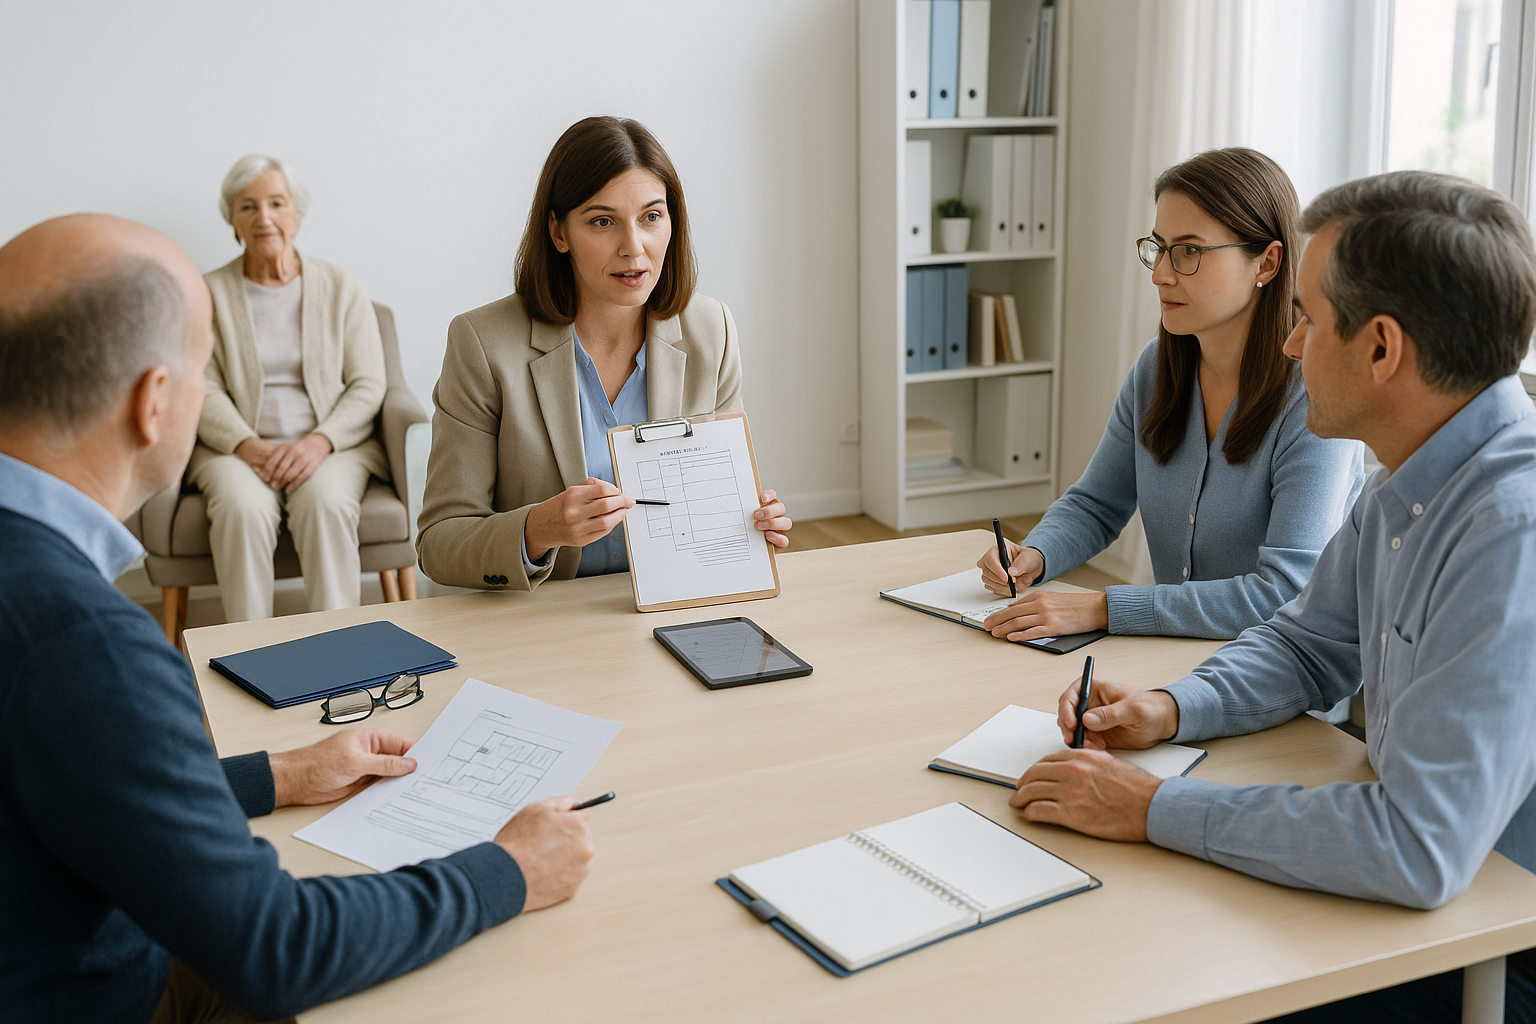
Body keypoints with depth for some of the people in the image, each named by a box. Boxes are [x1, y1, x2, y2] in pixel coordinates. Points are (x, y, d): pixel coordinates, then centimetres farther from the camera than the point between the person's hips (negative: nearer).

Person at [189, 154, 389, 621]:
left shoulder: (342, 288, 10)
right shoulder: (208, 294, 10)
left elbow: (367, 386, 3)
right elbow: (203, 392, 1)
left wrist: (319, 442, -15)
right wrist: (250, 447, -18)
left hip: (332, 446, 0)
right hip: (237, 447, 0)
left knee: (325, 502, -33)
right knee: (243, 507, -32)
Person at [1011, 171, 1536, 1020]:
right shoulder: (1410, 486, 1)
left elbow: (1419, 847, -34)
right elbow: (1307, 647, 14)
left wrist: (1156, 809, -26)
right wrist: (1172, 710, -5)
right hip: (1416, 885, 7)